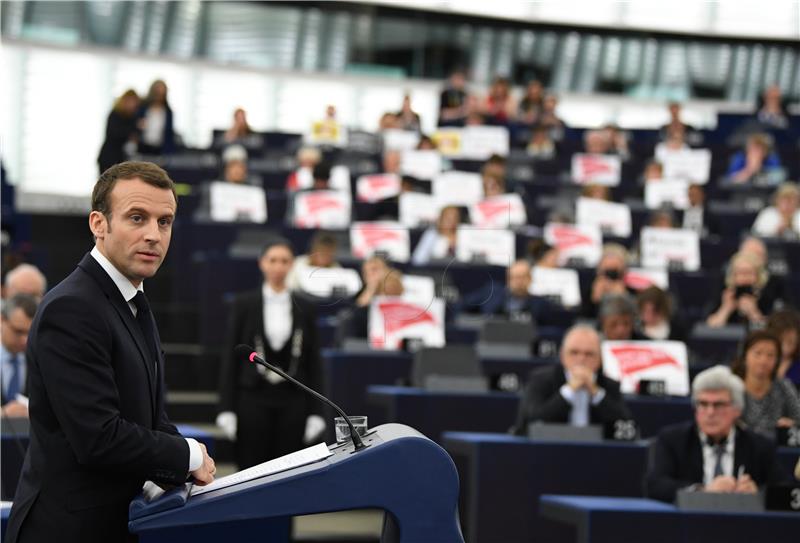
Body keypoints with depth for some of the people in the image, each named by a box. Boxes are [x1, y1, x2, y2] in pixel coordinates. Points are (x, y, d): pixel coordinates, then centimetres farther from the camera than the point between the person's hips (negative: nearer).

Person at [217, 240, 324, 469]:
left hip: (292, 400, 1)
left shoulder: (305, 309, 6)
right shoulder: (244, 304, 2)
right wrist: (227, 408, -5)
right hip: (253, 398, -1)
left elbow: (313, 361, 7)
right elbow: (230, 355, 1)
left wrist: (315, 411, 2)